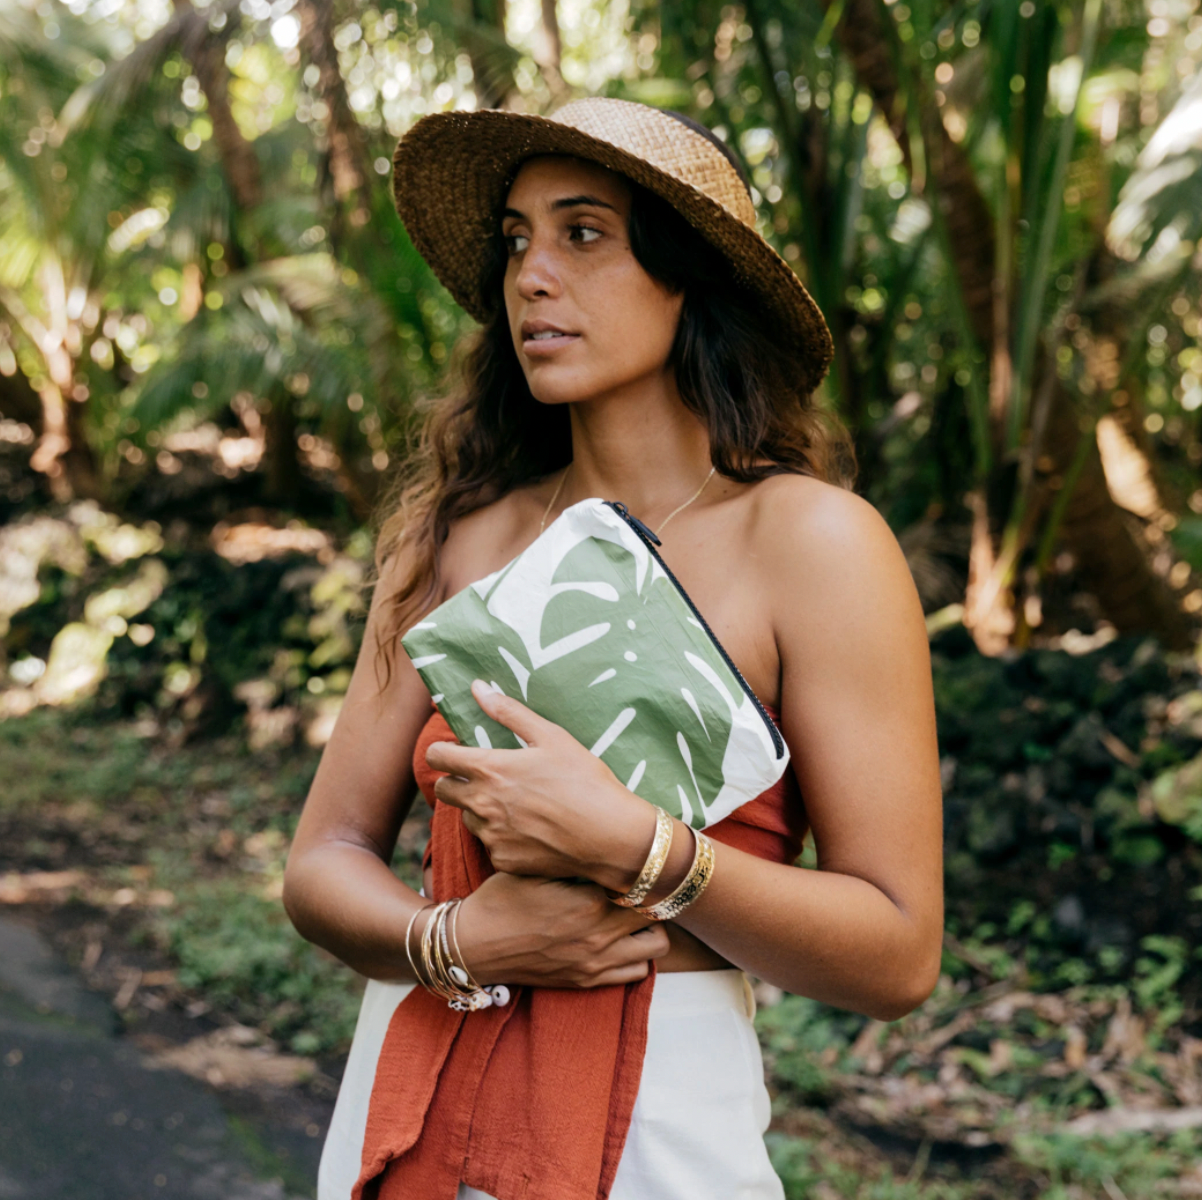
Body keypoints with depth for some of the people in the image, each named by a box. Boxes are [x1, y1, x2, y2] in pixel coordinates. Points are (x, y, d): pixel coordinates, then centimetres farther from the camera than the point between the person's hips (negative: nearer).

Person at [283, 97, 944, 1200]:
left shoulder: (813, 542, -11)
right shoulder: (458, 533, 0)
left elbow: (898, 957, -13)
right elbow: (325, 859, 2)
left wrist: (623, 841, -23)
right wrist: (460, 940, -16)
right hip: (410, 1103, 4)